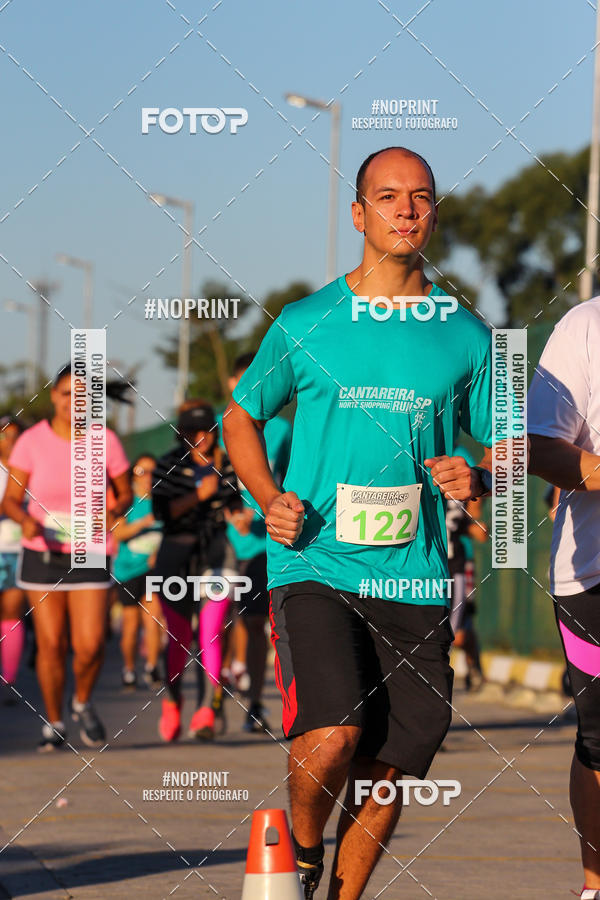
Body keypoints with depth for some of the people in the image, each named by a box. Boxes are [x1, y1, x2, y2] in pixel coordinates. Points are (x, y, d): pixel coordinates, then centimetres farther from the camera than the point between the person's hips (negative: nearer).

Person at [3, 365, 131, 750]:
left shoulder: (105, 441, -5)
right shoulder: (31, 441, -6)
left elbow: (125, 494, 7)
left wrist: (116, 509, -16)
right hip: (43, 554, 0)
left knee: (90, 645, -11)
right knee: (51, 644, -1)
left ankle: (83, 702, 20)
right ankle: (54, 722, 19)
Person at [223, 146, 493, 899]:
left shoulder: (465, 338, 8)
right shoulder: (304, 324, 4)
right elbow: (241, 417, 17)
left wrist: (476, 481, -9)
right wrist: (269, 498, -1)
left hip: (413, 578, 3)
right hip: (313, 564, -3)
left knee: (389, 771, 3)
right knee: (332, 736, -22)